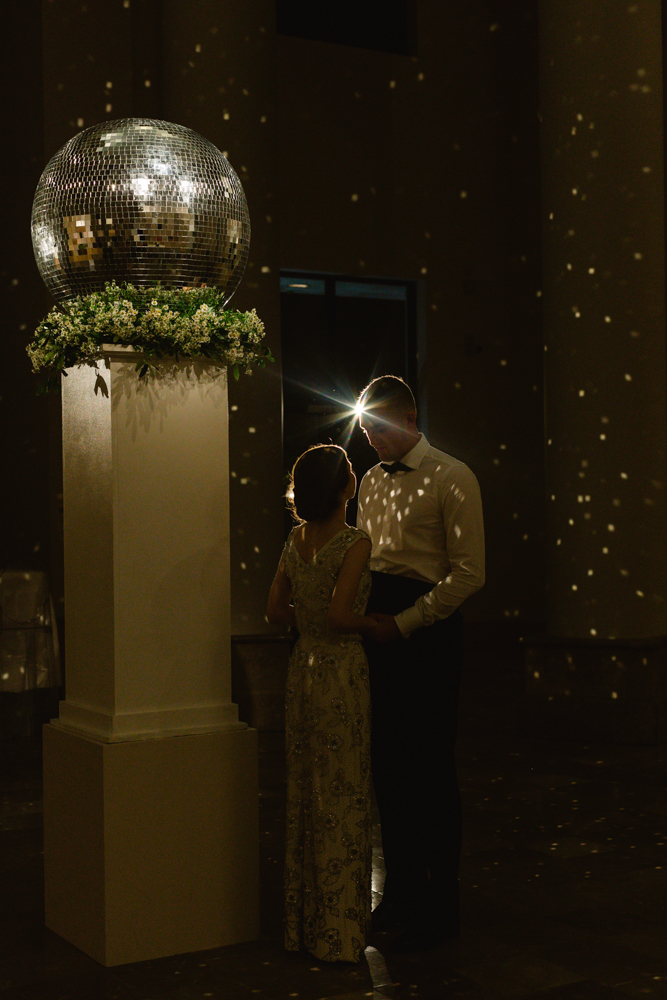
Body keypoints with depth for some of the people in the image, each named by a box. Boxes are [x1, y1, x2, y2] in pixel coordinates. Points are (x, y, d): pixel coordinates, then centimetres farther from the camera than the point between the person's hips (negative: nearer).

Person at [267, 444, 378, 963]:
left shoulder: (296, 540, 6)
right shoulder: (355, 542, -15)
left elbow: (277, 610, 8)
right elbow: (339, 613, -23)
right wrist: (373, 624, -6)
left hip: (304, 667, 7)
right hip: (342, 670, -7)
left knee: (305, 792, 14)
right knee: (343, 797, 2)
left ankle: (304, 921, 23)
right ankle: (338, 931, 10)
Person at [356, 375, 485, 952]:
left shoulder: (451, 479, -5)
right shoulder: (370, 482, 15)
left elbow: (469, 571, -11)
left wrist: (404, 622, -15)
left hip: (427, 629, -6)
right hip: (380, 630, 7)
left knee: (429, 768, -2)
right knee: (387, 764, 10)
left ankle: (439, 905, 9)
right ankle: (400, 891, 22)